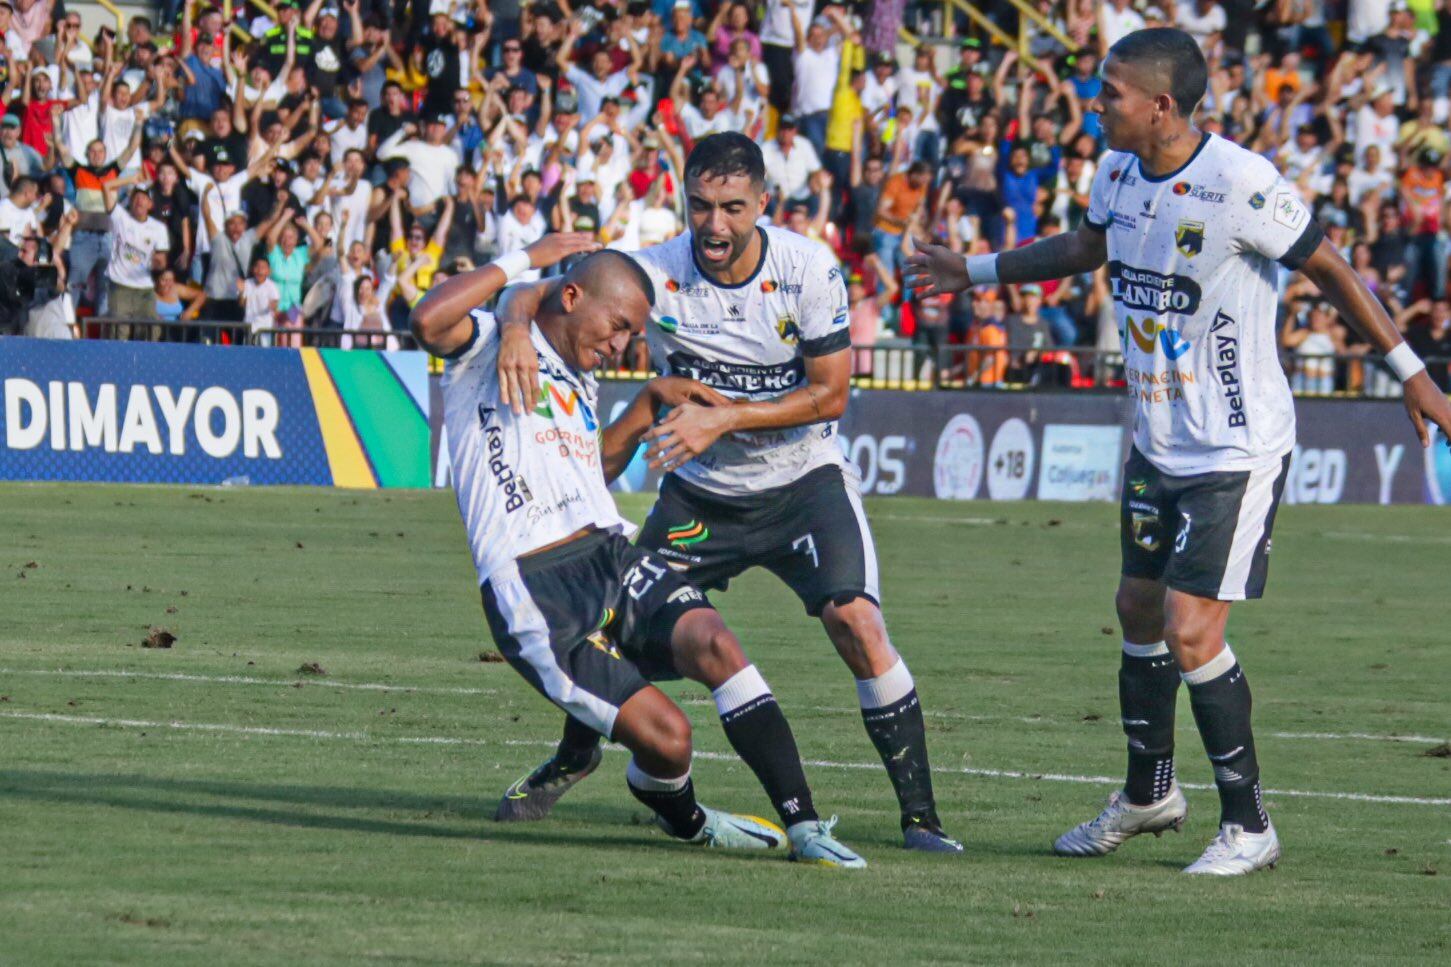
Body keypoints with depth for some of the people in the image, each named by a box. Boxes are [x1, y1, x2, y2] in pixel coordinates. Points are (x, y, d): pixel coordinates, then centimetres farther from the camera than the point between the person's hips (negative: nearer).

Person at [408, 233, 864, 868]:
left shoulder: (580, 383, 26)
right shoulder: (487, 346, 2)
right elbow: (427, 321, -20)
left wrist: (650, 403, 30)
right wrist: (522, 262, -11)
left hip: (613, 557, 7)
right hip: (537, 594, -7)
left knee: (713, 644, -23)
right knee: (666, 736, -18)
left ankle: (803, 825, -22)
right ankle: (682, 820, 17)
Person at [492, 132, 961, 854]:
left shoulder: (809, 270, -18)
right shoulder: (656, 273, -16)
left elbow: (831, 394, -14)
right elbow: (534, 291, -16)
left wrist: (723, 418, -24)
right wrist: (516, 329, -40)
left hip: (802, 478, -2)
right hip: (700, 492, 2)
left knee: (853, 618, -22)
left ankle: (919, 814, -14)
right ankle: (568, 764, 33)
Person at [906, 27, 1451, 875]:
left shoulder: (1240, 186, -23)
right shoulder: (1120, 174, 0)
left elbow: (1329, 269, -12)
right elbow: (1087, 246, 22)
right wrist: (972, 272, 30)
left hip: (1237, 451, -8)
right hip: (1159, 445, 8)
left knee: (1192, 632, -12)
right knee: (1140, 611, 17)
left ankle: (1250, 826, 1)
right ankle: (1149, 795, 37)